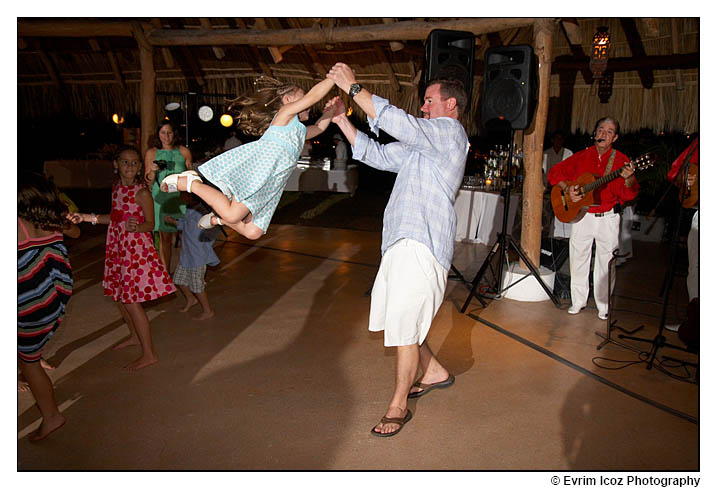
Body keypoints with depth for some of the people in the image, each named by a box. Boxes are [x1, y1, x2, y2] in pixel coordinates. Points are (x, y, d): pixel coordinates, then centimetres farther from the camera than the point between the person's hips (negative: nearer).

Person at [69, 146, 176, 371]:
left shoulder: (142, 193, -14)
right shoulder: (116, 188, 8)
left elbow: (151, 224, -13)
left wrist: (136, 227, -33)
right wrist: (88, 217, 14)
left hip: (137, 250, -8)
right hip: (118, 249, 8)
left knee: (132, 302, -6)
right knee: (119, 297, 18)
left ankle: (149, 354, 4)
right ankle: (135, 336, 40)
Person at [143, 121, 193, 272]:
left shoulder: (184, 151, 5)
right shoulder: (151, 153, 6)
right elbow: (148, 182, 8)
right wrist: (153, 171, -11)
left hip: (181, 198, 0)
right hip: (161, 199, 1)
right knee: (165, 238, 6)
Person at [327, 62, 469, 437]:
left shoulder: (449, 131, -3)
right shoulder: (420, 144, 26)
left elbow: (397, 122, -17)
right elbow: (378, 155, 22)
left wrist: (353, 87, -11)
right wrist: (341, 120, 15)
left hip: (423, 244, -10)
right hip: (401, 241, 10)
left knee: (404, 327, -5)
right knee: (399, 319, 16)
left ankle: (398, 407, 9)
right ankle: (434, 371, 37)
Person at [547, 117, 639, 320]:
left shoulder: (621, 160, -1)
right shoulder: (581, 157, 4)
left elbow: (629, 195, -8)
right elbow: (555, 172, 8)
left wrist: (629, 180, -30)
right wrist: (568, 189, -8)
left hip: (608, 219, -2)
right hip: (582, 215, 2)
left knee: (606, 263, 4)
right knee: (578, 259, 8)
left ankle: (604, 306, 17)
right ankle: (578, 301, 22)